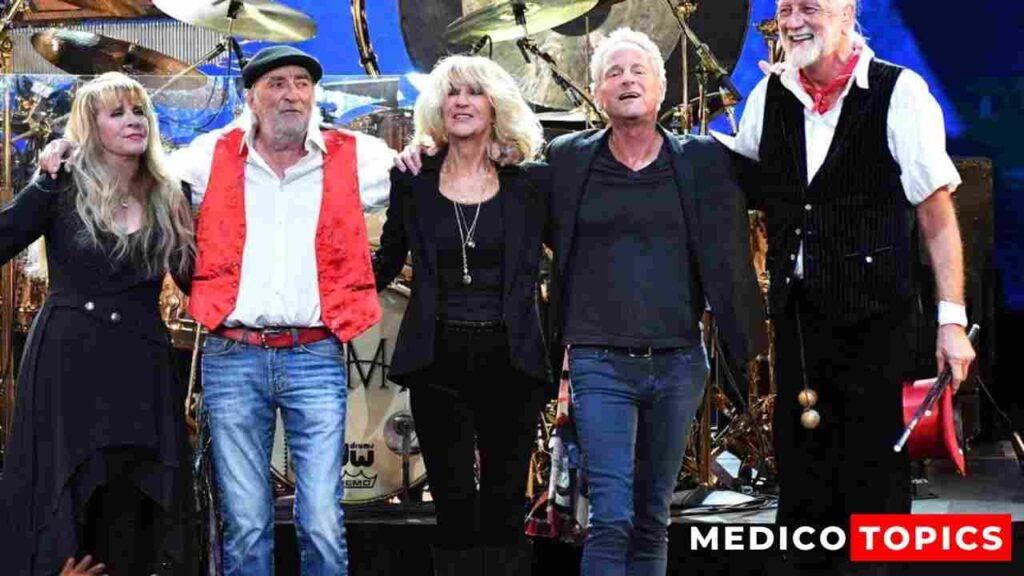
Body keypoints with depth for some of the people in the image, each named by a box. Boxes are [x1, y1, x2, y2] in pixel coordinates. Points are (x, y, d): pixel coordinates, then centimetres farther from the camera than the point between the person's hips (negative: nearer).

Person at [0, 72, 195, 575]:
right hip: (67, 364, -2)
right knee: (62, 509, 1)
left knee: (129, 520, 2)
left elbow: (197, 280, 11)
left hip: (141, 370, 2)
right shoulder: (61, 188, 2)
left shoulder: (169, 198, 10)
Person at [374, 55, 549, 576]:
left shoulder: (526, 185, 5)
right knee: (455, 508, 0)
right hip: (439, 361, 0)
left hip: (509, 361, 0)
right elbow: (384, 266, 15)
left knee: (505, 510, 2)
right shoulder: (414, 181, 7)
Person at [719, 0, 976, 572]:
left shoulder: (899, 92, -7)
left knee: (875, 468, -1)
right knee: (801, 469, 11)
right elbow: (738, 187, 23)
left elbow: (937, 211, -8)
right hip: (796, 316, 5)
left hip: (873, 318, -4)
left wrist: (952, 316, -12)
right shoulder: (768, 96, 7)